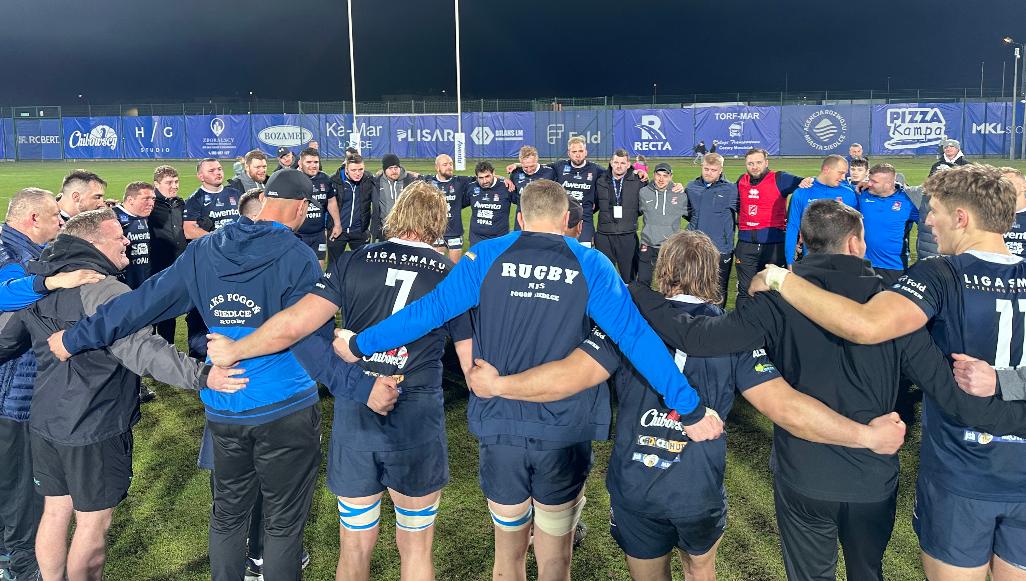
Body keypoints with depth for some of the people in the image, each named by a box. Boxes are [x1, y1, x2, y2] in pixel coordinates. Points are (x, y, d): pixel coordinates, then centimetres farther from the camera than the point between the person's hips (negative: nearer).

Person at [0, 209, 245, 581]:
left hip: (45, 421, 8)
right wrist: (199, 375, -45)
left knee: (55, 512, 20)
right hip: (95, 429, -8)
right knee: (93, 523, 9)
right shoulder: (104, 289, -21)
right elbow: (140, 348, -37)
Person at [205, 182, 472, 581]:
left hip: (354, 416, 1)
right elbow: (475, 368, -3)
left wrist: (233, 350, 1)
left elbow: (295, 323, -14)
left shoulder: (353, 263, -3)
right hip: (418, 421, -1)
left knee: (355, 547, 20)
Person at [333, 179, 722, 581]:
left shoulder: (488, 257, -2)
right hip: (566, 433, -1)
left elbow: (428, 311, -5)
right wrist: (691, 410, -9)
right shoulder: (590, 266, -5)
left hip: (500, 427, 1)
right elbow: (636, 338, -11)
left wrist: (359, 344, 6)